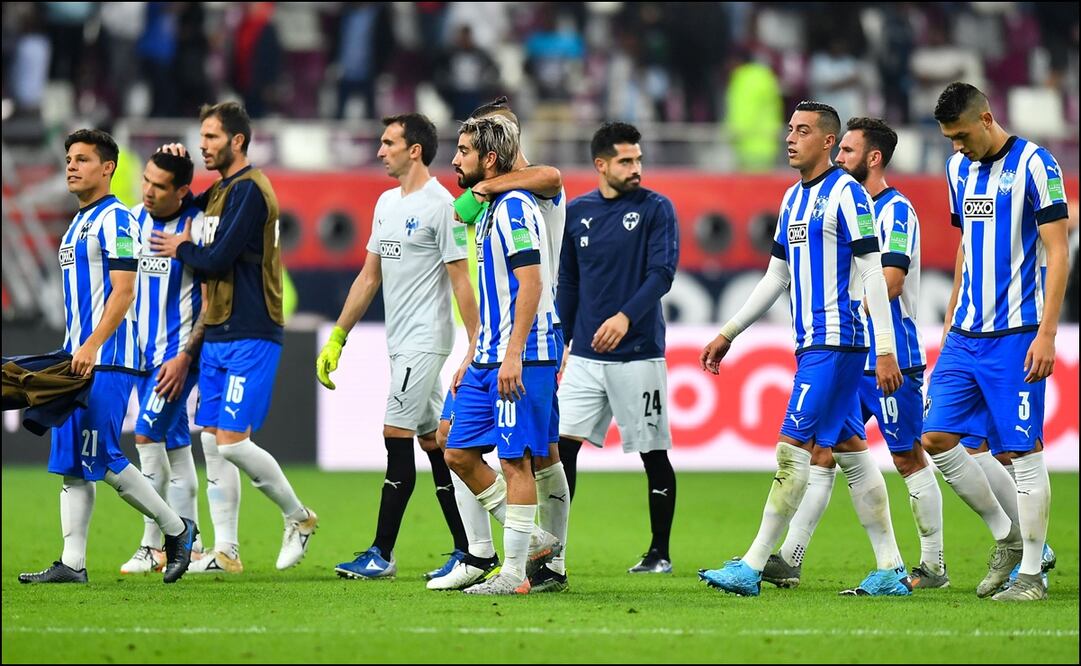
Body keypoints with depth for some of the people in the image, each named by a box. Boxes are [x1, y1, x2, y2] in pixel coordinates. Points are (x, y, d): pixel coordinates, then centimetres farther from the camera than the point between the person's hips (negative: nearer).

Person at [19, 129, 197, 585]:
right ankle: (72, 563, 3)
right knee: (71, 464, 4)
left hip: (107, 360, -9)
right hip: (78, 359, 9)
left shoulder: (114, 219, -10)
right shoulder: (79, 222, 19)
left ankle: (177, 529, 5)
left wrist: (91, 347, -24)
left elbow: (123, 292, -17)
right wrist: (73, 351, 19)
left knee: (101, 459, -10)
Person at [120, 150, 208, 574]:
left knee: (147, 433, -15)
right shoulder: (135, 218, 7)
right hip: (144, 348, 7)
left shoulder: (199, 226, -13)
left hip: (179, 350, -7)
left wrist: (185, 356, -17)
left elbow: (212, 301, -12)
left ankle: (154, 545, -11)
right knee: (174, 444, 10)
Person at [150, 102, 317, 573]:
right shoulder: (219, 191, 16)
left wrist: (182, 249, 0)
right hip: (217, 336, 9)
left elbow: (219, 260, -19)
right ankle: (225, 551, 9)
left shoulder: (248, 190, -13)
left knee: (232, 441, -12)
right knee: (213, 443, 6)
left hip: (250, 337, -9)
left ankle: (298, 517, 7)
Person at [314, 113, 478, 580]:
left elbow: (461, 280, -14)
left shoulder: (440, 205, -11)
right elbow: (369, 276, 20)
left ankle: (382, 553, -6)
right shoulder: (387, 203, 15)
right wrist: (336, 339, 18)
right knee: (432, 442, 8)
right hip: (400, 343, 9)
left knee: (397, 437, -9)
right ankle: (468, 552, 12)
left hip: (425, 341, -9)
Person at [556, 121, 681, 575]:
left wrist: (625, 316, -26)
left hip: (639, 354, -3)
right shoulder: (577, 213, 8)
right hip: (586, 355, 4)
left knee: (654, 454, 2)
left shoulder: (655, 209, -3)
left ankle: (660, 552, 13)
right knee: (563, 444, -5)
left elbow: (662, 273, -13)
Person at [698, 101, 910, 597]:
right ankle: (890, 571, 11)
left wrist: (886, 351, -19)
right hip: (812, 344, 9)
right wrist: (729, 334, 22)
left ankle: (751, 569, -10)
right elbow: (775, 278, 23)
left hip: (836, 343, -9)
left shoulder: (845, 194, -11)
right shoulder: (794, 198, 16)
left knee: (792, 449, -10)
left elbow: (873, 274, -15)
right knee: (851, 451, 9)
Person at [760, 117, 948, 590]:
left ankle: (934, 565, 9)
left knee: (909, 459, 0)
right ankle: (789, 559, 1)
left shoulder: (895, 210, -11)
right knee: (821, 451, 3)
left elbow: (890, 283, -20)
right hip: (849, 357, 8)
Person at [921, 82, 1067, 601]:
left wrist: (1046, 333, -16)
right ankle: (1006, 535, 17)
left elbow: (1057, 253, -11)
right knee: (936, 438, 2)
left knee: (1023, 451, -5)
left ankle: (1031, 574, 3)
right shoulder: (959, 168, 13)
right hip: (966, 337, 7)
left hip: (1016, 337, -7)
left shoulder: (1034, 164, -9)